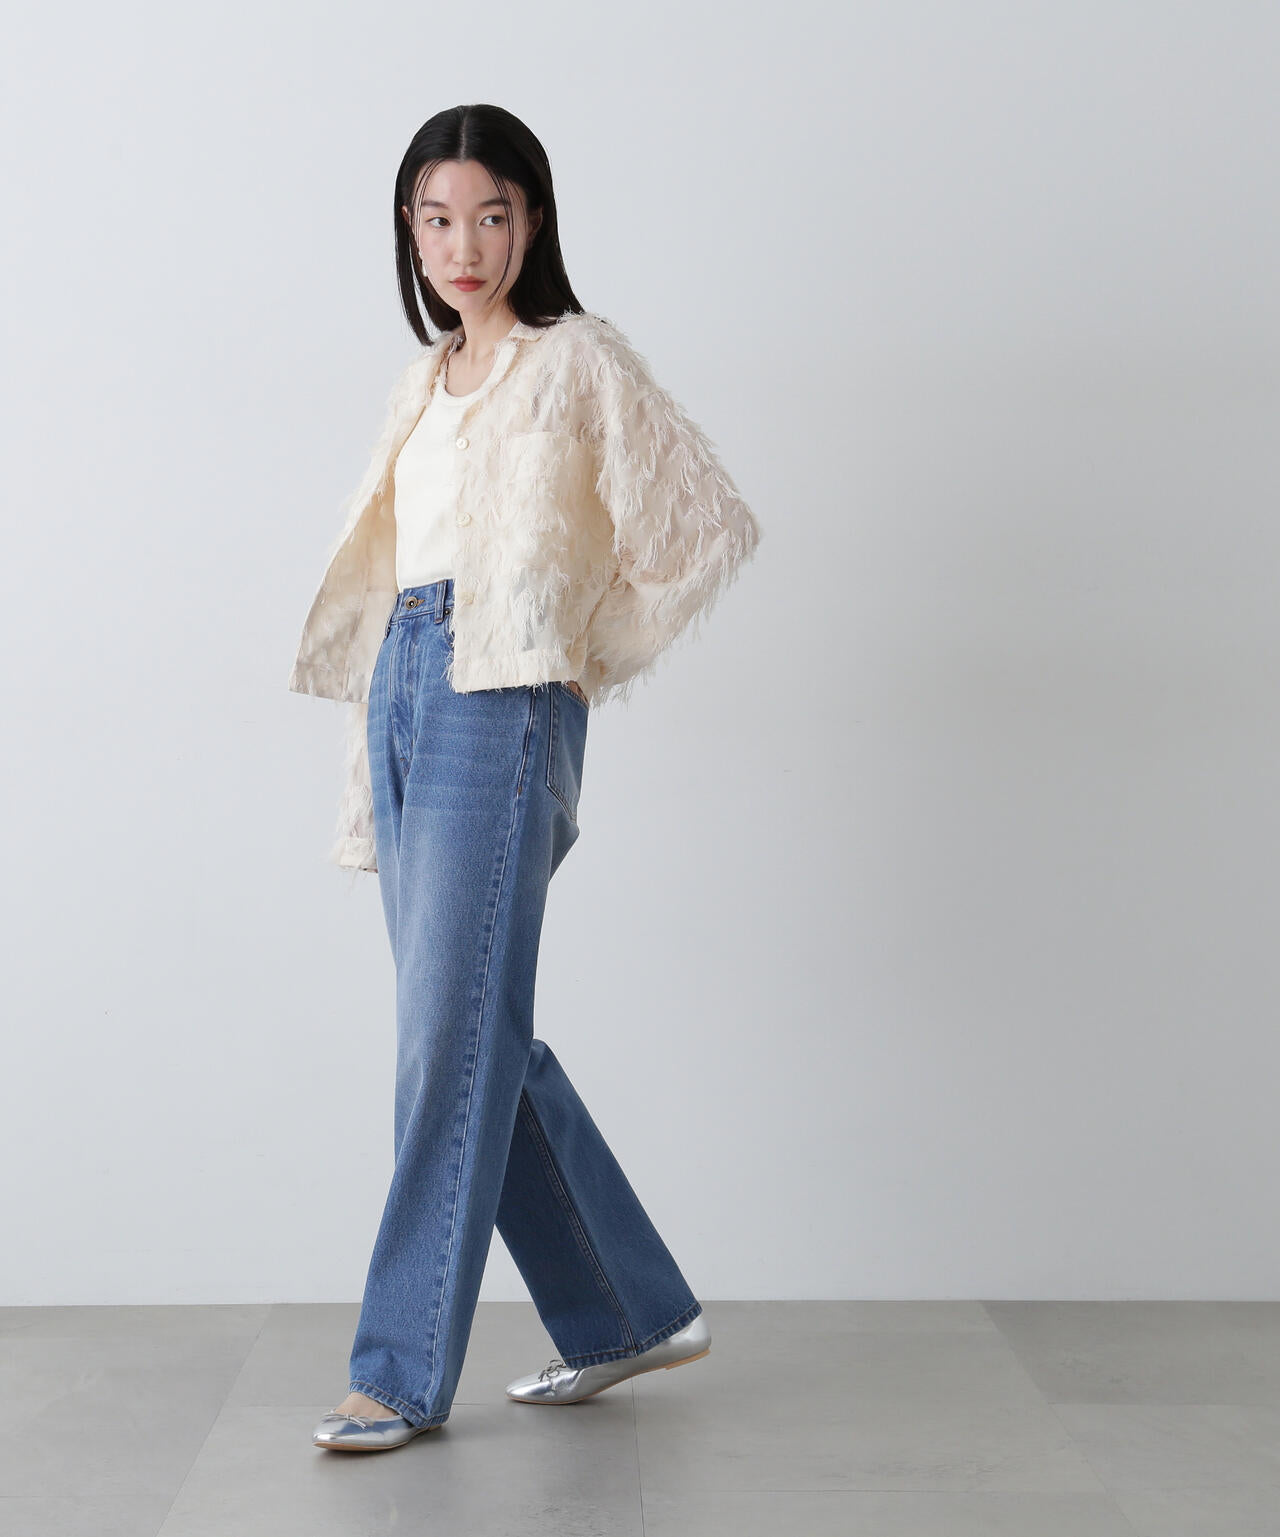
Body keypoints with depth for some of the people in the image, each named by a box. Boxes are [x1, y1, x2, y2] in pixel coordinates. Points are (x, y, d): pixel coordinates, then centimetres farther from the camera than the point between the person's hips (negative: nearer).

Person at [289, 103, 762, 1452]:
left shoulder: (579, 360, 0)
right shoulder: (427, 381, 20)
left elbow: (711, 522, -1)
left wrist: (592, 658, 2)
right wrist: (369, 781, 16)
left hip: (499, 703, -7)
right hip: (405, 695, 8)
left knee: (453, 1031, -8)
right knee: (475, 1032, 8)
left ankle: (405, 1368, -1)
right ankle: (628, 1314, 20)